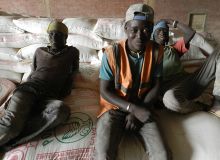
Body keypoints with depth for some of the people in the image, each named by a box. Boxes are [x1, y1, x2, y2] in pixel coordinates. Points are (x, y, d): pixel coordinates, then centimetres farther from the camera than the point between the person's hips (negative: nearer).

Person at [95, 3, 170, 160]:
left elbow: (156, 86, 0)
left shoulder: (156, 51, -6)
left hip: (142, 109, 3)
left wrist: (139, 111, -10)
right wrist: (133, 108, -20)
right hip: (114, 108, -2)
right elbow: (105, 91, -11)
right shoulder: (112, 53, -15)